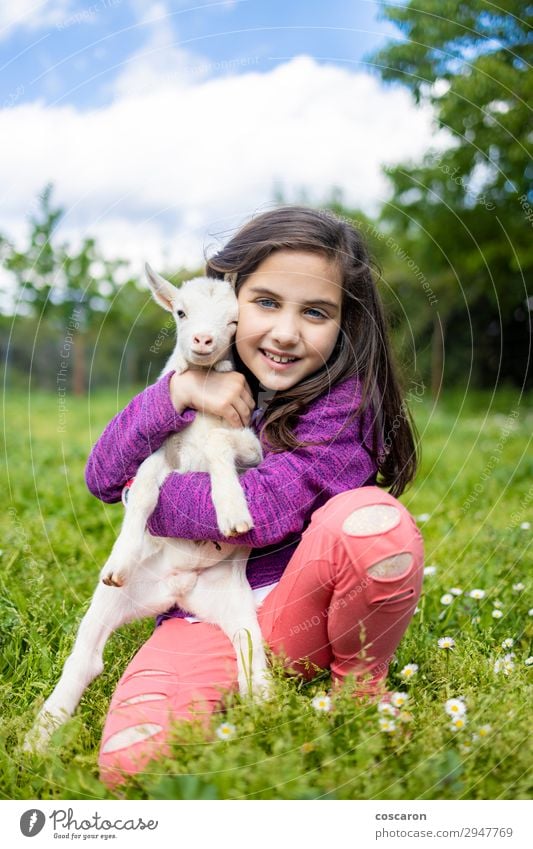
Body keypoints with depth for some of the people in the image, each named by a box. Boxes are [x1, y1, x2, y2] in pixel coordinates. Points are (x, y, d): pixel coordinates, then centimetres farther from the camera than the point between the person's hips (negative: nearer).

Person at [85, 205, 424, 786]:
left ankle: (360, 688, -4)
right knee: (130, 761, -27)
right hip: (203, 619, 2)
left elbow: (263, 510, -22)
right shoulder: (203, 379, 3)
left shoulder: (345, 400, -11)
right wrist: (179, 390, -17)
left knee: (374, 521, -33)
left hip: (301, 606, -1)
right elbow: (103, 478, -3)